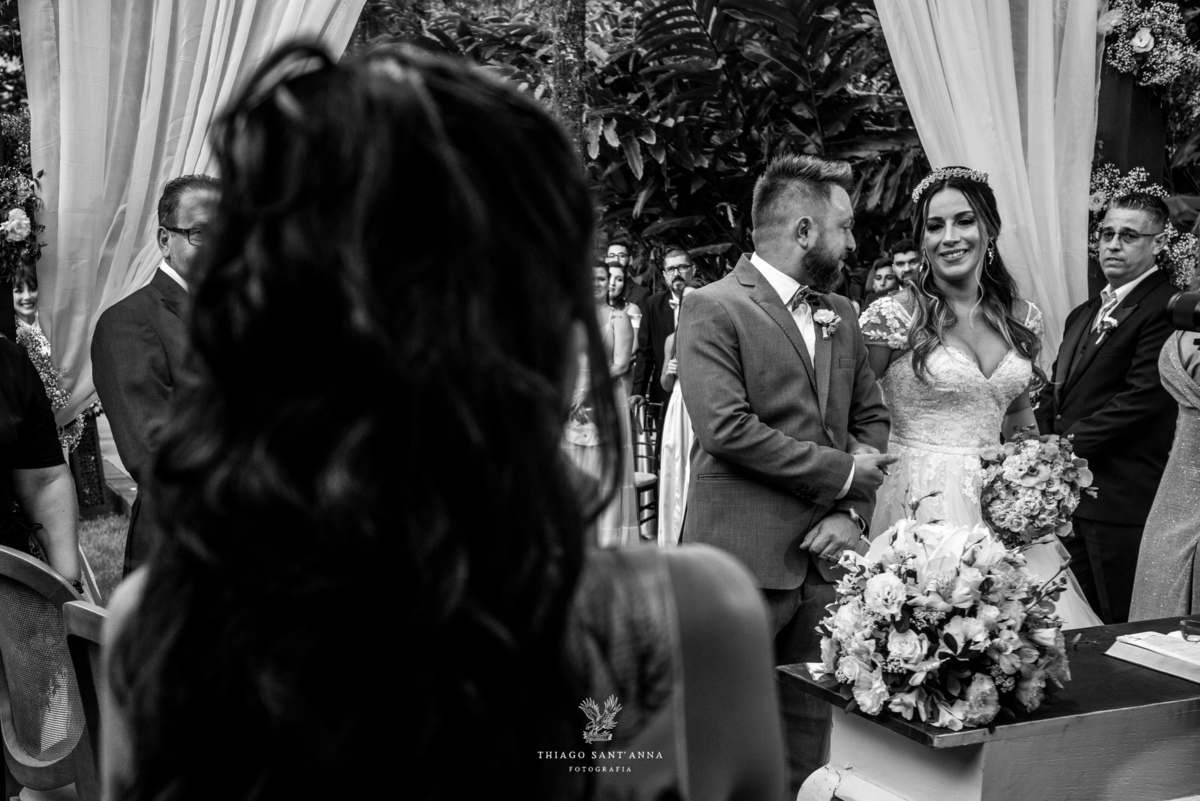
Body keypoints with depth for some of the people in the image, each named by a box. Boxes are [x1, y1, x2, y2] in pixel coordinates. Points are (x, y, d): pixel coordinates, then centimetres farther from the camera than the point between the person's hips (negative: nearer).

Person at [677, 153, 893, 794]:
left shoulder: (839, 314, 16)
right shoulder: (713, 308, -7)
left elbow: (872, 417, 17)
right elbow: (726, 428, -17)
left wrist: (854, 513, 0)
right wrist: (842, 475, -10)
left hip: (824, 556, 6)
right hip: (743, 559, -6)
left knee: (810, 730, 11)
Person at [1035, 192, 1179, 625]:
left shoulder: (1165, 308, -9)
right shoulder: (1083, 314, 19)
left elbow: (1141, 398, -17)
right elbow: (1053, 390, 19)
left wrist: (1069, 444, -15)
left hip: (1123, 503, -8)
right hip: (1068, 495, 8)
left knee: (1122, 626, 0)